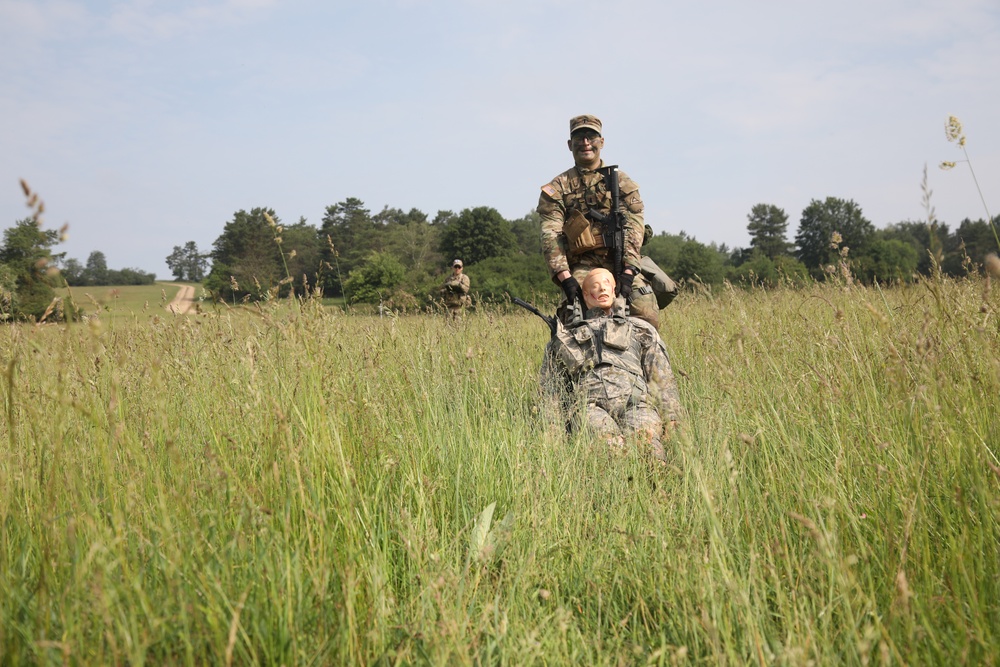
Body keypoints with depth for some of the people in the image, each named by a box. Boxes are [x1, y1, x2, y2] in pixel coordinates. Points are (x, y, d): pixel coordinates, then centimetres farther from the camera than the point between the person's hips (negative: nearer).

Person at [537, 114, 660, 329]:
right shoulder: (556, 188, 10)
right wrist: (565, 278, -18)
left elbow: (633, 228, 0)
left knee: (647, 317, -19)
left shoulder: (621, 181, 12)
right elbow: (550, 235, -3)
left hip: (621, 264, 1)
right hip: (582, 267, -1)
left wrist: (628, 271, -17)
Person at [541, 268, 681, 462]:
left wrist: (671, 419, 5)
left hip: (635, 402, 1)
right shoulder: (565, 338, 35)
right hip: (589, 404, -1)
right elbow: (550, 389, 27)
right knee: (609, 440, -40)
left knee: (646, 438, -38)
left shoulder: (640, 329, 34)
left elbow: (662, 378, 22)